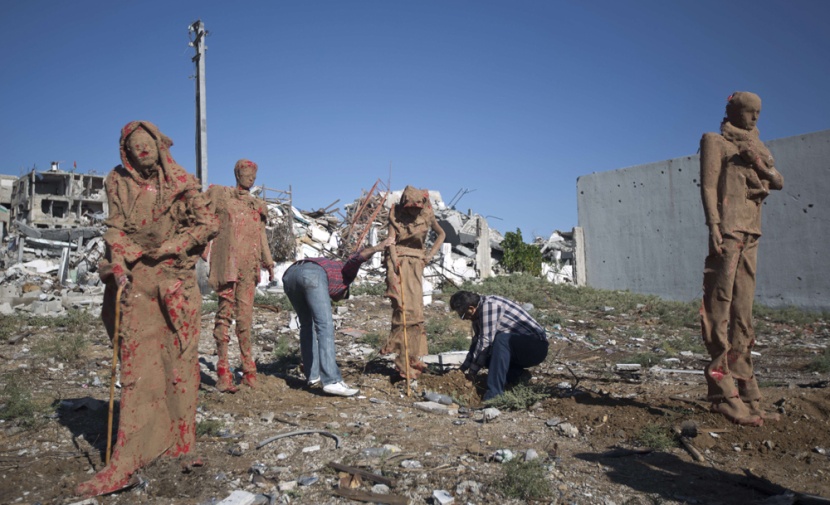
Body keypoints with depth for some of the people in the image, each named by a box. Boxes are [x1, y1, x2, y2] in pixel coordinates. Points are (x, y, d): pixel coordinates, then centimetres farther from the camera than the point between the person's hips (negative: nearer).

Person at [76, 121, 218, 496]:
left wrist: (172, 246, -8)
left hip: (176, 279, -1)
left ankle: (179, 440, 12)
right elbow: (115, 226, 7)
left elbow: (209, 224, 1)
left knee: (178, 357, 1)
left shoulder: (181, 183, 4)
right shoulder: (119, 181, 10)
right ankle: (127, 458, -4)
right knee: (136, 360, -5)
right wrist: (117, 258, -11)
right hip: (135, 279, 1)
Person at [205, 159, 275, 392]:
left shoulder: (257, 205, 22)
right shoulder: (219, 194, 10)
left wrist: (269, 263, 16)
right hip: (227, 261, -4)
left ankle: (248, 369, 9)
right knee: (225, 310, -8)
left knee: (245, 314, 3)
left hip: (249, 264, 4)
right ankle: (223, 371, -7)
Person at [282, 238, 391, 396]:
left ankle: (313, 374, 23)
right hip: (312, 274, -6)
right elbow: (359, 256, 11)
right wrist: (376, 248, -9)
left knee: (307, 324, 22)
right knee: (325, 326, -7)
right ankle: (332, 381, -13)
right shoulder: (346, 270, 35)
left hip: (289, 274, 6)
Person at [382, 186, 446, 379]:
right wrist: (394, 259, -25)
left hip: (416, 263, 3)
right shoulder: (396, 213, -2)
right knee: (403, 307, -14)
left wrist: (430, 254, 7)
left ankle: (412, 358, 14)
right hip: (398, 261, -3)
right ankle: (406, 363, -13)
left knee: (416, 310, 3)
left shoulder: (427, 214, 4)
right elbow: (391, 237, -11)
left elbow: (441, 234, 18)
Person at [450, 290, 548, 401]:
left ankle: (494, 394, -33)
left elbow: (485, 341, -23)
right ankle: (518, 375, 0)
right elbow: (476, 343, 14)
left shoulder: (489, 305, -21)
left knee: (501, 339, -34)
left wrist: (472, 371, -15)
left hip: (537, 346, -10)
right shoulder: (479, 312, 7)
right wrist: (463, 369, 10)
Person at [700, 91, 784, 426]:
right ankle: (724, 394, -13)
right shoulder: (716, 142, 5)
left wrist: (762, 166, -3)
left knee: (743, 312, 6)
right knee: (720, 308, -11)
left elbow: (778, 183, 17)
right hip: (728, 231, -7)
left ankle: (743, 390, 10)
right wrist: (714, 227, -18)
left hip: (751, 234, 8)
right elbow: (708, 186, -7)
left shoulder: (756, 147, 25)